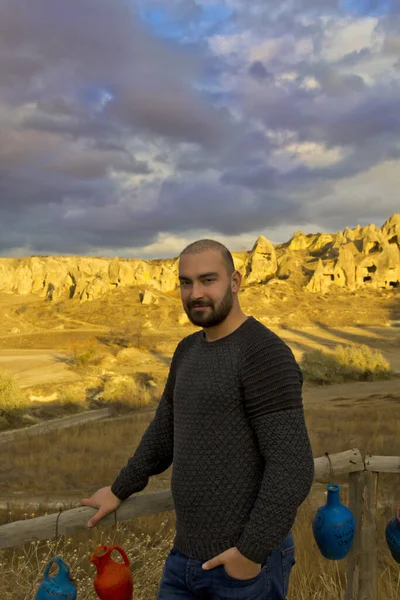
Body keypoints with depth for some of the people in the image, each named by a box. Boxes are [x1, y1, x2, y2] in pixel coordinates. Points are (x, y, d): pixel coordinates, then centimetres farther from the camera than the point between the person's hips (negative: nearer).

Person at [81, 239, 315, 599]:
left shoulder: (266, 355, -19)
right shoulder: (188, 350, 7)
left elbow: (293, 468, -22)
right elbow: (165, 431, 20)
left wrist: (252, 551, -19)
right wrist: (120, 490, 27)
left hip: (246, 560, -7)